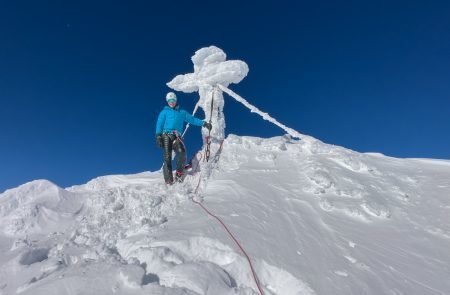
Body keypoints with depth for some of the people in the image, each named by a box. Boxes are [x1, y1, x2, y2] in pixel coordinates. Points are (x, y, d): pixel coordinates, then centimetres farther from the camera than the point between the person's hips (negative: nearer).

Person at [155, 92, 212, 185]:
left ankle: (179, 173, -11)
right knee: (167, 158, -11)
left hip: (176, 136, 1)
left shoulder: (181, 112, 25)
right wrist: (158, 136, -7)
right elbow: (159, 124, 7)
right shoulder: (164, 112, 17)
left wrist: (204, 123, 15)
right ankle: (168, 180, -11)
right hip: (166, 135, -1)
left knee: (181, 152, -27)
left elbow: (192, 119, 24)